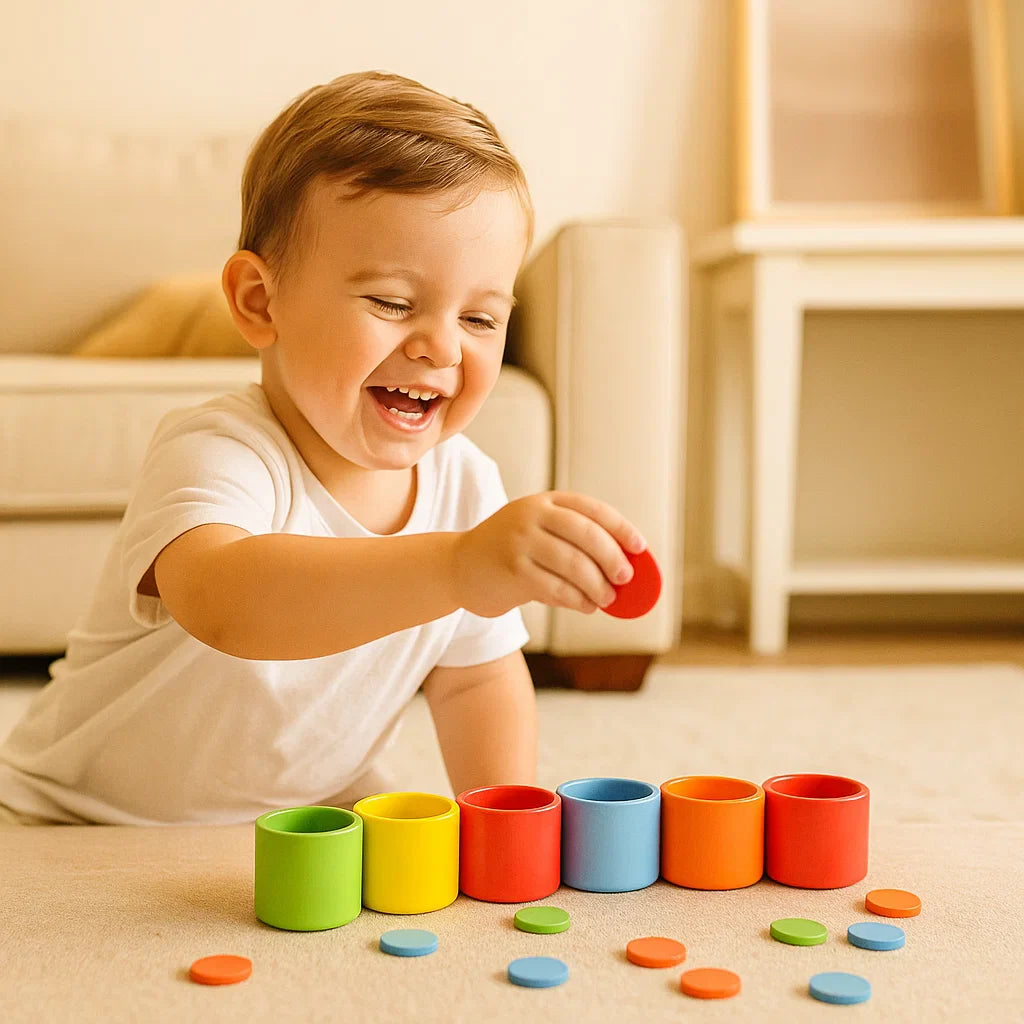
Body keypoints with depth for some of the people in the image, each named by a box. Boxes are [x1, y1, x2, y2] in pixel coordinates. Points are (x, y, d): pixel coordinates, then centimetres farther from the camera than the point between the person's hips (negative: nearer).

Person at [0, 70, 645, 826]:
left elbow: (478, 677, 7)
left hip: (316, 818, 6)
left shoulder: (466, 484, -7)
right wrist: (458, 567, -63)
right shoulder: (216, 454, -27)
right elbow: (222, 604, -50)